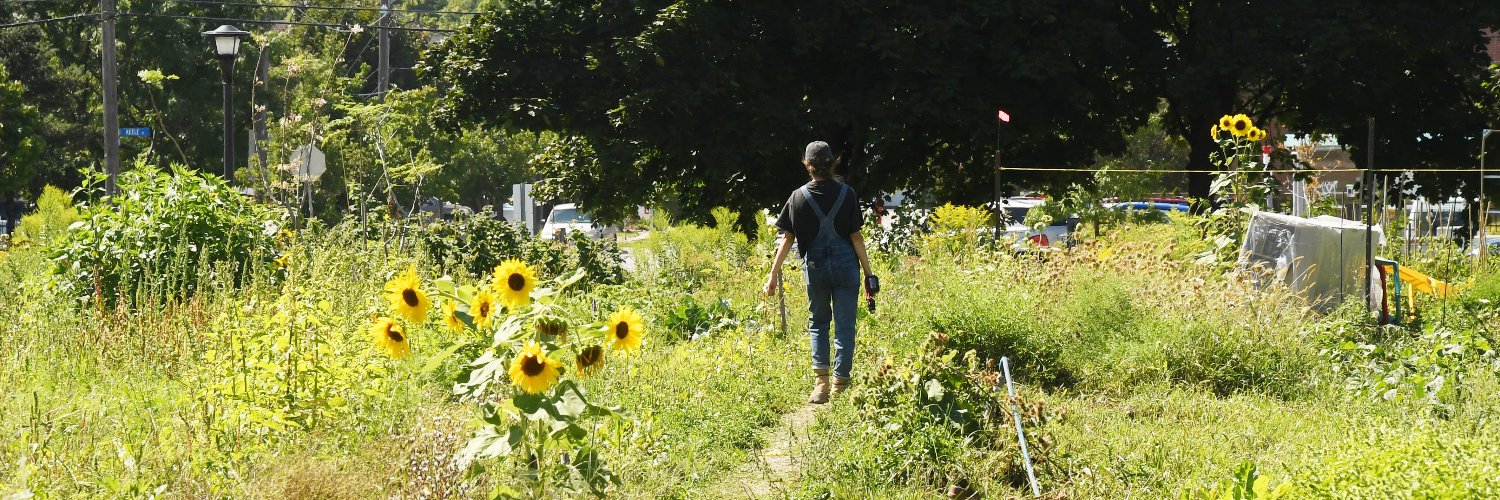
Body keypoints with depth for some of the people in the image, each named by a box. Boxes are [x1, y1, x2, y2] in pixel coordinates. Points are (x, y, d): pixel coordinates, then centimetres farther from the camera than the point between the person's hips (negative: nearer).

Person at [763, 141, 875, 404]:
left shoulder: (799, 197, -4)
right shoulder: (847, 194, -4)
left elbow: (787, 239, -4)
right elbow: (856, 236, -4)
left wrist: (773, 274, 1)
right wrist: (868, 272, 2)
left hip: (815, 266, 1)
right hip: (846, 264, -1)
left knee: (818, 322, 18)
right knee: (844, 325, 6)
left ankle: (820, 381, 1)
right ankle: (839, 386, 3)